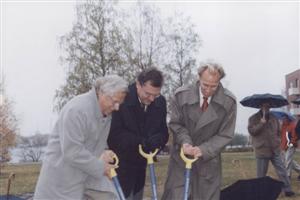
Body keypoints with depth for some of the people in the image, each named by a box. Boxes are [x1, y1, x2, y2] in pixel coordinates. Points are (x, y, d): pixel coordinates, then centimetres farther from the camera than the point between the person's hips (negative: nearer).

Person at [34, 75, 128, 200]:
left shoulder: (107, 112, 0)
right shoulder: (76, 110, -25)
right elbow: (72, 152, -28)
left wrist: (104, 153, -9)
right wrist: (100, 167, -19)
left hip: (90, 173, 7)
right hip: (62, 176, -7)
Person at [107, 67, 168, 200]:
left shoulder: (160, 102, -3)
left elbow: (163, 132, 3)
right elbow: (114, 133, -20)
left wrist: (157, 141, -20)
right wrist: (141, 142, -27)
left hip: (140, 164, 6)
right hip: (121, 164, -5)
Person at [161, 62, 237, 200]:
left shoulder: (229, 101, -12)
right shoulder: (181, 95, -13)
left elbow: (225, 135, -8)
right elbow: (175, 123, -1)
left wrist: (203, 150, -22)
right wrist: (185, 142, -20)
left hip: (209, 159, 1)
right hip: (182, 156, 0)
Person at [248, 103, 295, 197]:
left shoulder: (273, 118, 12)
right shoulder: (253, 118, -2)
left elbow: (278, 131, 23)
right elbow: (251, 131, -16)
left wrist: (277, 141, 12)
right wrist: (261, 123, -23)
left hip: (275, 149, 4)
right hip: (262, 150, -4)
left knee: (282, 170, 0)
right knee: (261, 173, 5)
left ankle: (287, 189, 5)